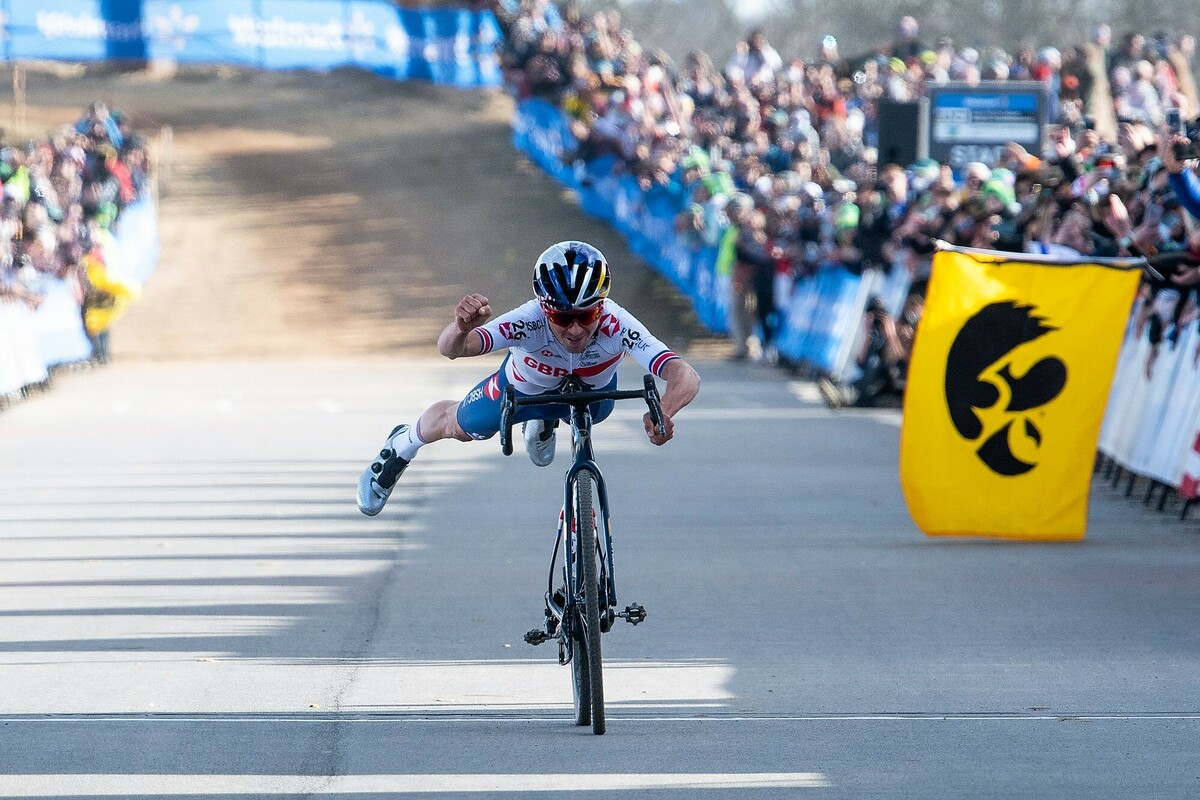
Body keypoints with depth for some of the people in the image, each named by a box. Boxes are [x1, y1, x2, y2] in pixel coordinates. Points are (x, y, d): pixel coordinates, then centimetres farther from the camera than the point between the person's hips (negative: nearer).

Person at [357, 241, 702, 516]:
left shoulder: (617, 325, -45)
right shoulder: (530, 322, -46)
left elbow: (686, 377, -55)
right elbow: (449, 349, -57)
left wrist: (663, 412, -76)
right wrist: (461, 329, -80)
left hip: (592, 392, 1)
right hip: (526, 388, -1)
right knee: (459, 426, 22)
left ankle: (543, 423, 65)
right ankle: (401, 447, 53)